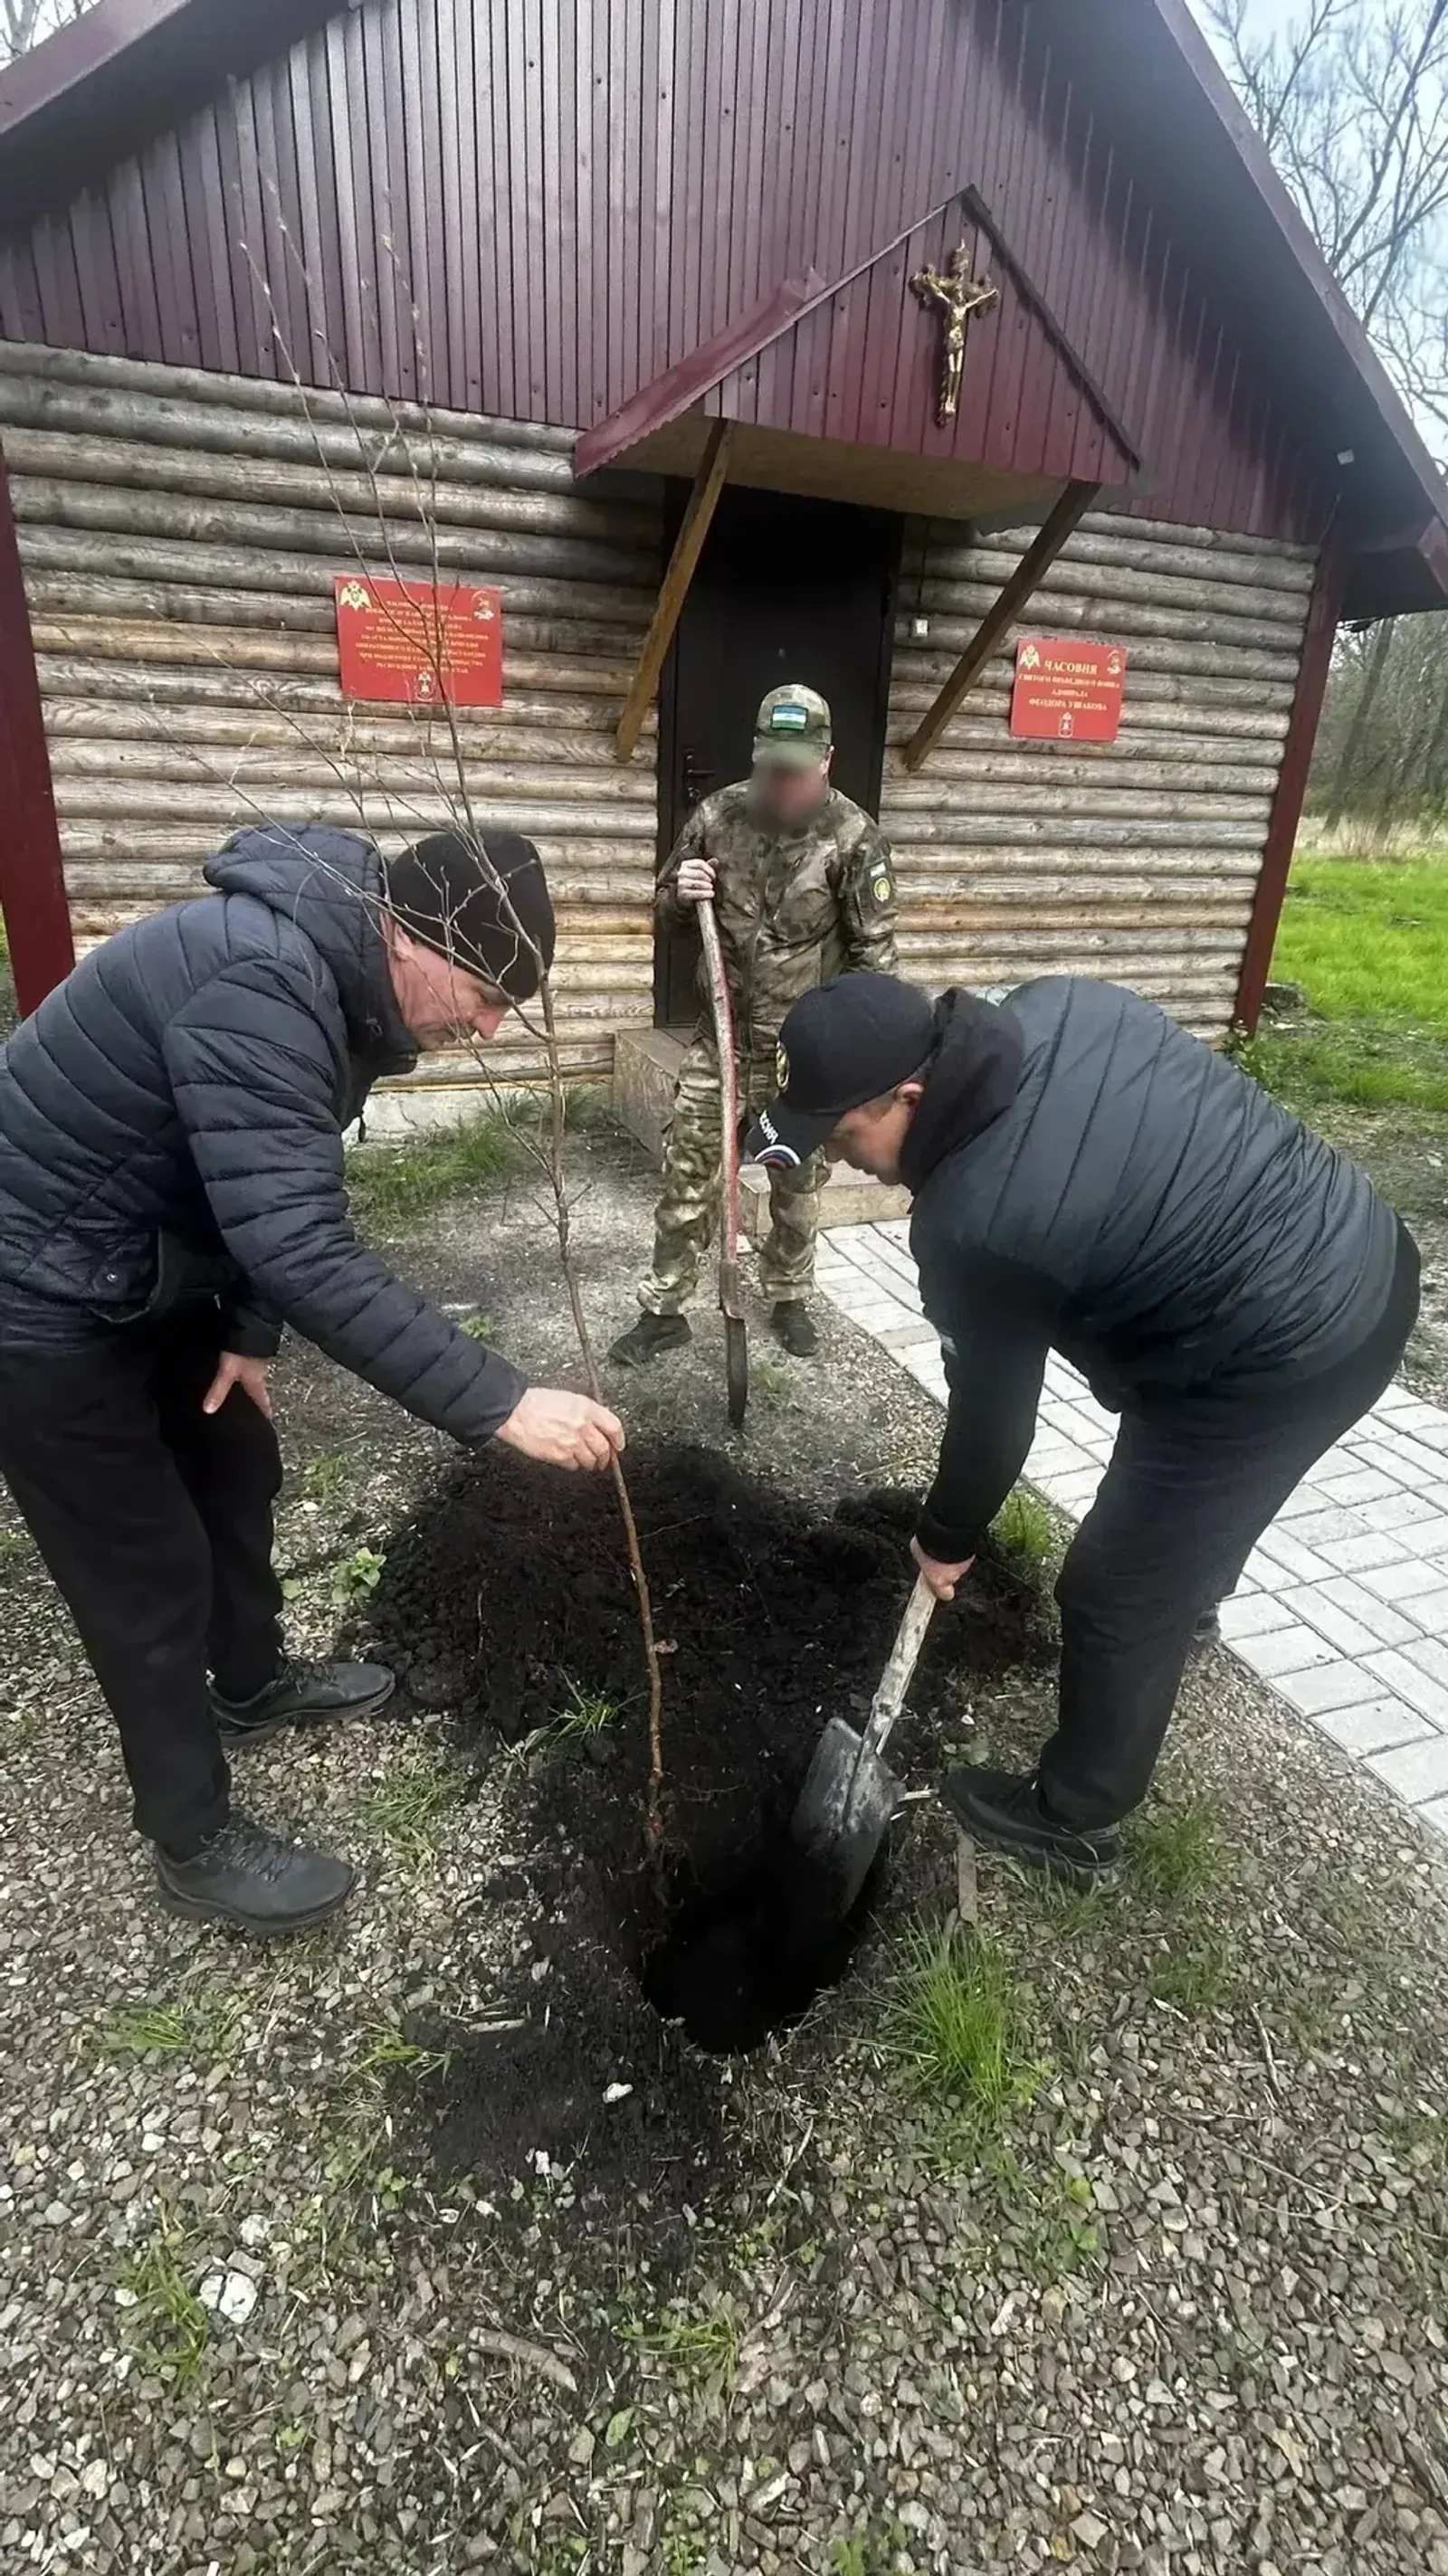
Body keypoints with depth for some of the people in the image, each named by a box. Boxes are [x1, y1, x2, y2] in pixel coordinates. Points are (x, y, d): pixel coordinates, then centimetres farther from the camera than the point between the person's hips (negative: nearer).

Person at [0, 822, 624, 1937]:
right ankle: (196, 1844, 23)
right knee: (149, 1568, 2)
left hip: (152, 1272, 9)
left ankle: (254, 1685, 47)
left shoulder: (333, 969, -1)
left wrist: (250, 1332, 3)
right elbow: (310, 1255, -41)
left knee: (236, 1468, 22)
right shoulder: (256, 983, -34)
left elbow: (284, 1203, 9)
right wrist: (500, 1403, -40)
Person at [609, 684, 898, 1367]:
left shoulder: (855, 837, -9)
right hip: (723, 1033, 2)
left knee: (798, 1179, 12)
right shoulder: (717, 814, -3)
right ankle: (663, 1310, 16)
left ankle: (789, 1298, 31)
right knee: (687, 1171, 3)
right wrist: (680, 895, -15)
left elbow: (874, 950, -6)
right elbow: (667, 915, 9)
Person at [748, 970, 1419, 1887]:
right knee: (1192, 1484, 35)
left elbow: (992, 1406, -12)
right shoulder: (1061, 1004, -5)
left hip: (1290, 1356, -9)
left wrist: (949, 1536, 7)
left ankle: (1075, 1823, 29)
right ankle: (1189, 1588, 65)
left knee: (1119, 1593, 8)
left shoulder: (971, 1222, -25)